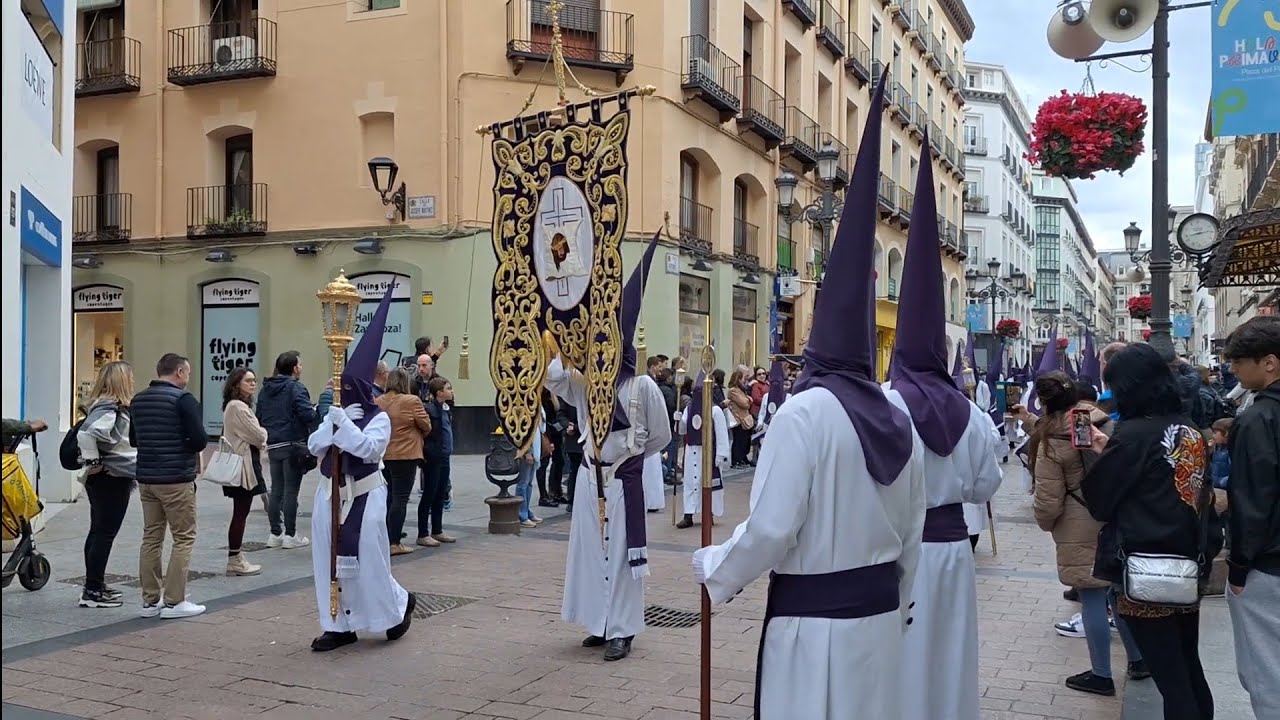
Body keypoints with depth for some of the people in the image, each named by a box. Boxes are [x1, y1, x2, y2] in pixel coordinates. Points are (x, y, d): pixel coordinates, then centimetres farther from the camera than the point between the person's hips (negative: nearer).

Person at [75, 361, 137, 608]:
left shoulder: (116, 407, 11)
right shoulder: (108, 408, -19)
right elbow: (86, 433, -32)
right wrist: (93, 462, -22)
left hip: (116, 479, 10)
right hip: (110, 480, -10)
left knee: (99, 532, 15)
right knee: (104, 533, -4)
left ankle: (95, 586, 25)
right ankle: (92, 591, 2)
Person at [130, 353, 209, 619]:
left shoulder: (138, 400, 11)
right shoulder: (183, 399, -12)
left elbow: (133, 439, 19)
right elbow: (200, 440, -18)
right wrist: (189, 444, 3)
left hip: (146, 478, 7)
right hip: (177, 479, -7)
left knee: (151, 537, 12)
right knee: (184, 538, 1)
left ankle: (150, 600, 16)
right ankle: (174, 602, 0)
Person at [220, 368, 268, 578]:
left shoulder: (239, 405, 17)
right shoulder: (237, 407, -17)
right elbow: (257, 436, -17)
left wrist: (259, 439, 0)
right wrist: (264, 434, 4)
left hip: (243, 465, 10)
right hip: (242, 466, -10)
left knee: (240, 513, 13)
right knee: (240, 513, -3)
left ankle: (236, 557, 19)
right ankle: (234, 560, 4)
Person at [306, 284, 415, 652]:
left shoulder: (379, 418, -7)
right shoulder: (335, 415, 10)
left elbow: (369, 448, -23)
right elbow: (313, 446, 1)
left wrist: (343, 423, -22)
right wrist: (333, 423, -13)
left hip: (363, 496, -6)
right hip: (331, 494, 6)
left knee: (366, 559, -1)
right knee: (332, 559, 6)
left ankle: (400, 604, 24)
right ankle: (341, 624, 14)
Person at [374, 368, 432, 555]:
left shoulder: (377, 401, 2)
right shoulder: (411, 401, -13)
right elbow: (426, 425, -6)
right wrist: (419, 436, 14)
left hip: (382, 455, 6)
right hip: (405, 455, -6)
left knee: (387, 497, 17)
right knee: (400, 498, -2)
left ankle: (386, 539, 23)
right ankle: (395, 543, -3)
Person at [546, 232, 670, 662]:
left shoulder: (643, 387, -9)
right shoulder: (585, 382, 3)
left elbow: (661, 435, 0)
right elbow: (552, 375, -15)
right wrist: (549, 334, -24)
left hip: (623, 481, -5)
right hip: (589, 478, 5)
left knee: (622, 554, 1)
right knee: (591, 550, 11)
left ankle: (621, 631, 8)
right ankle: (601, 624, 23)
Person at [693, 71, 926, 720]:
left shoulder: (804, 412, -18)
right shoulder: (899, 420, 4)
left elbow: (771, 529, -20)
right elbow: (911, 533, 11)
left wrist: (711, 569, -2)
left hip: (813, 617, -7)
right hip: (879, 610, 7)